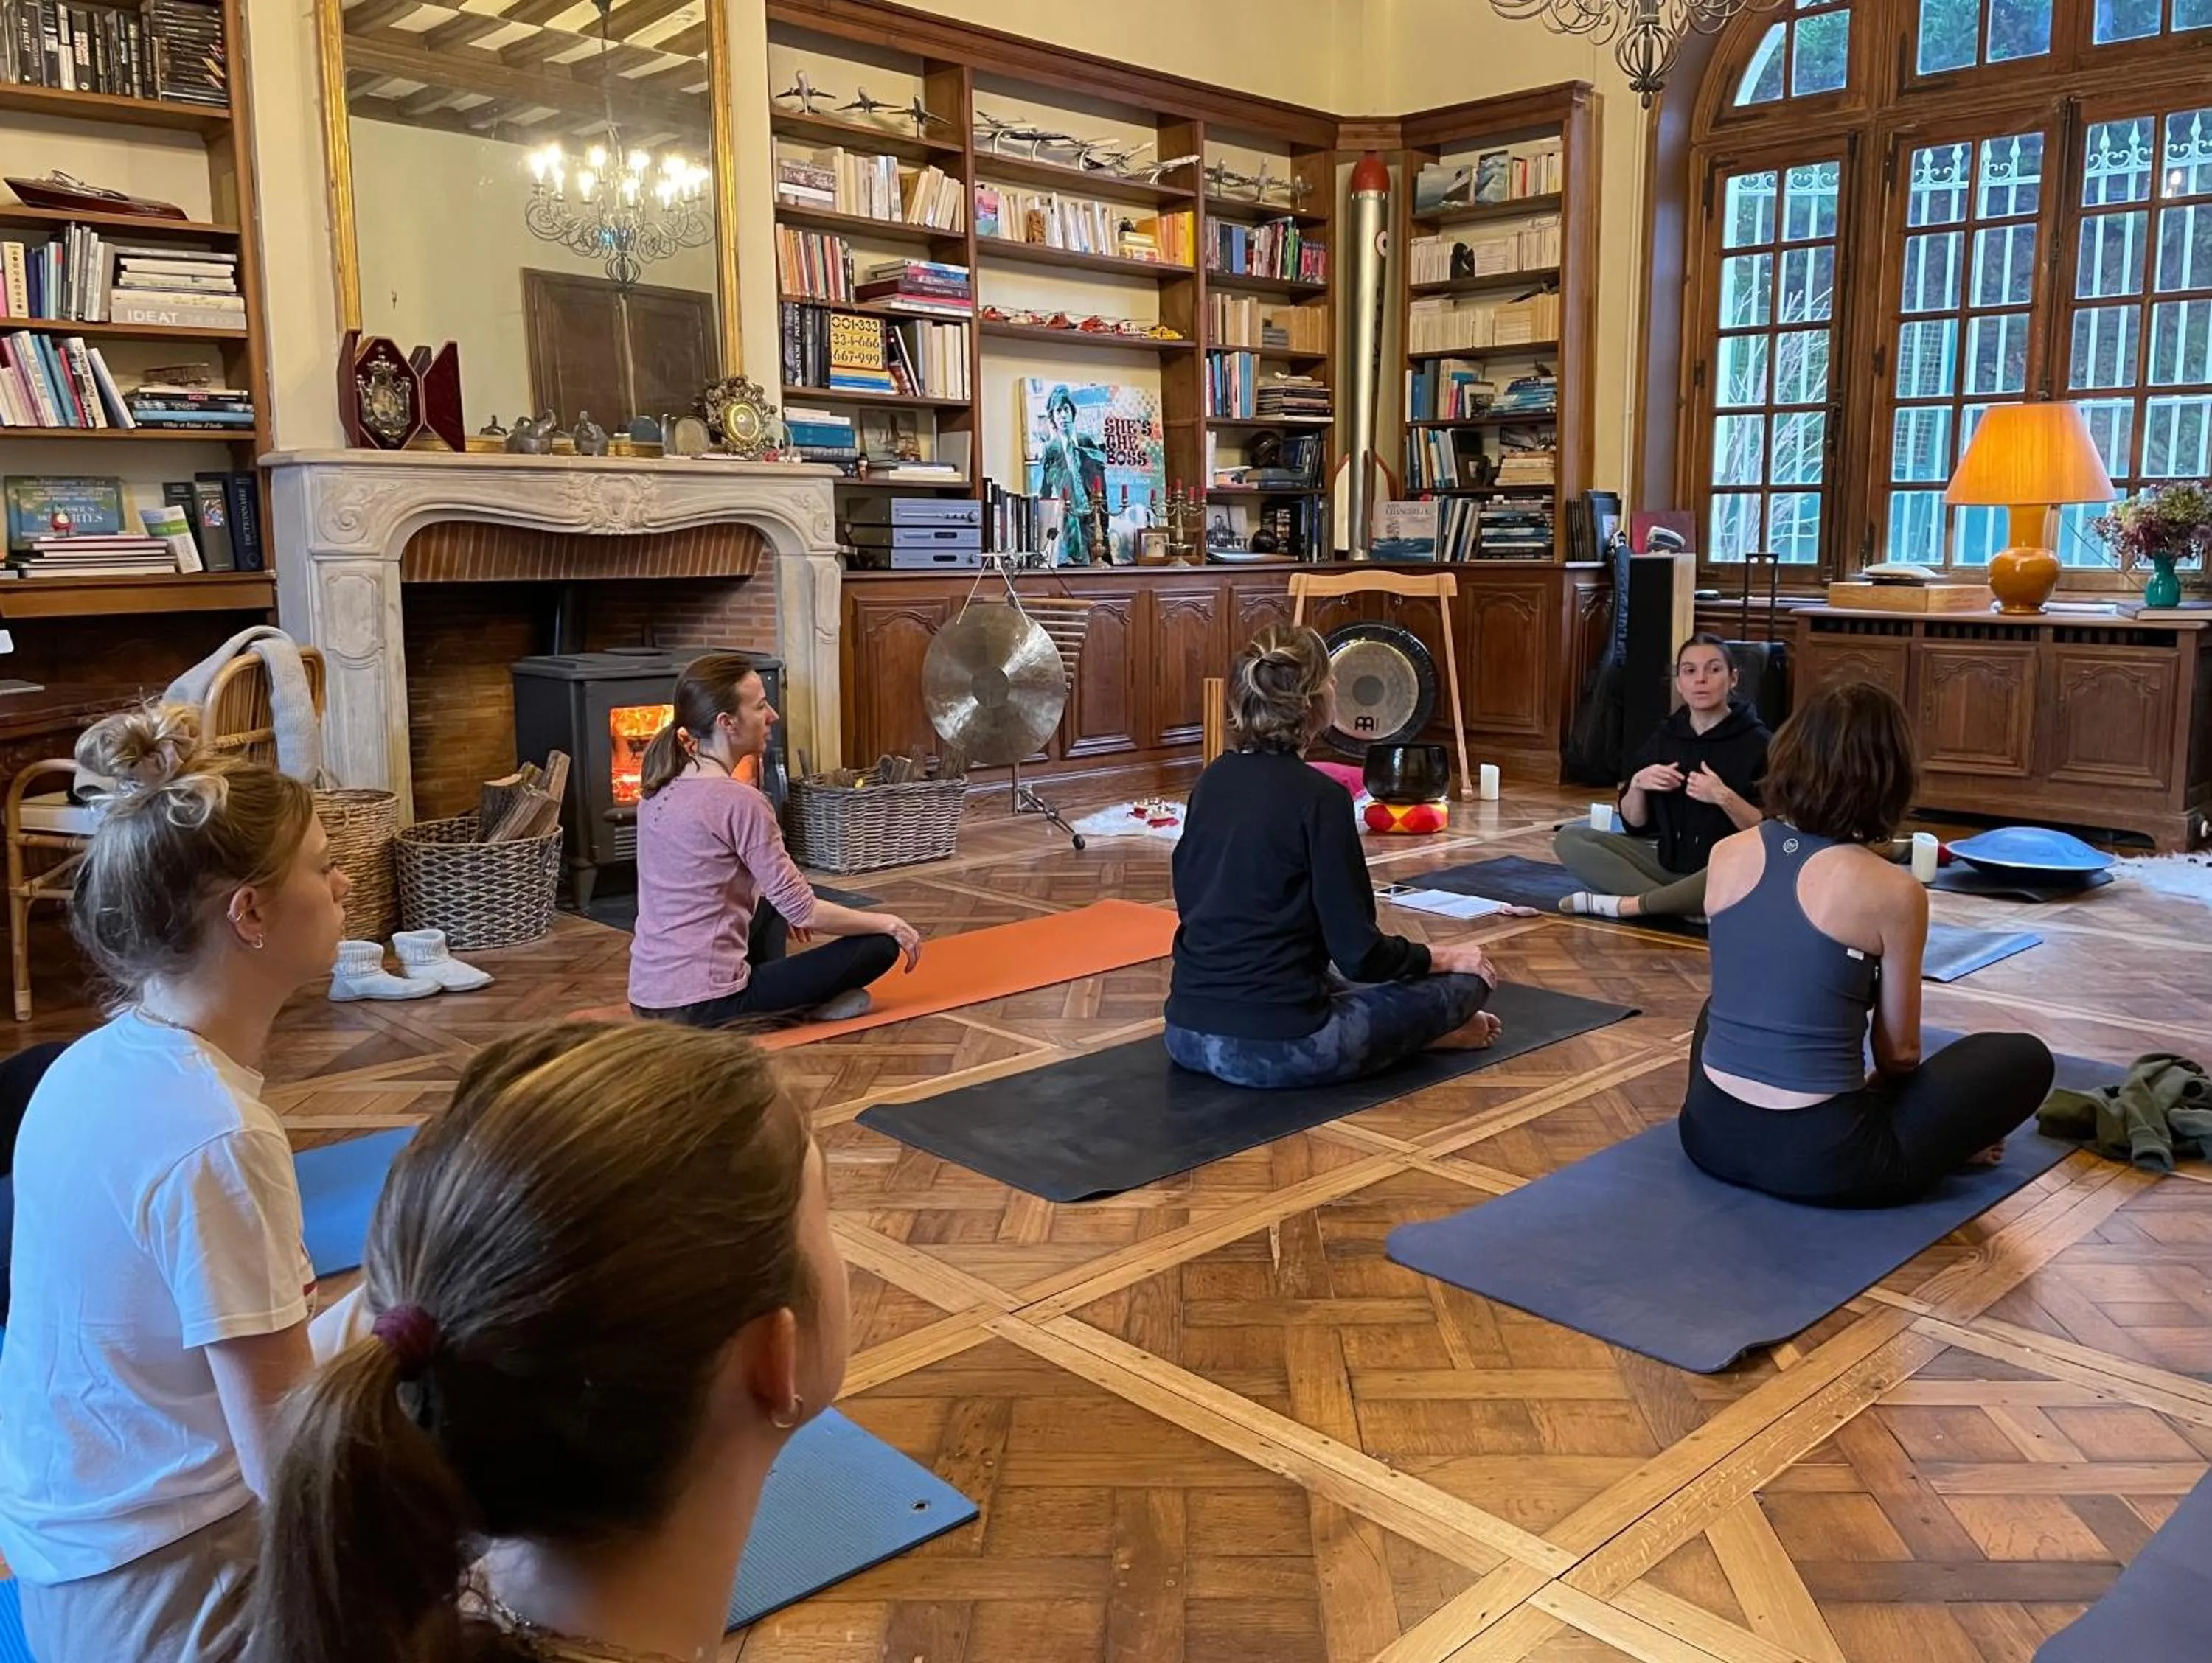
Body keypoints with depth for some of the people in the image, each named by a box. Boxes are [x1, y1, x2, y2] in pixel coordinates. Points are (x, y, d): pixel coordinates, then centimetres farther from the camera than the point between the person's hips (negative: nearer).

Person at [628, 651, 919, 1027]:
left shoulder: (661, 790, 7)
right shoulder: (740, 802, -17)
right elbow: (806, 914, -14)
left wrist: (786, 905, 33)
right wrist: (888, 923, 0)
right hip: (703, 1006, -8)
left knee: (769, 901, 33)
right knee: (880, 946, -2)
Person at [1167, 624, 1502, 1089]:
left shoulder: (1211, 782, 6)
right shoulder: (1319, 797, -14)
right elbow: (1359, 953, -14)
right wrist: (1441, 957, 6)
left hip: (1187, 1034, 7)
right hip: (1279, 1049, -7)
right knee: (1462, 979, 10)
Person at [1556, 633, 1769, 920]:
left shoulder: (1756, 743, -6)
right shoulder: (1664, 737, 7)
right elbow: (1634, 824, 9)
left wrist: (1724, 797, -25)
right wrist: (1637, 785, -10)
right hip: (1669, 863, 5)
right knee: (1569, 839, -11)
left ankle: (1625, 904, -26)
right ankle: (1689, 905, -23)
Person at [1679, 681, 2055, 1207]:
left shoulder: (1726, 855, 1)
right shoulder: (1893, 891, -12)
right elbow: (1899, 1053, 1)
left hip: (1708, 1130, 4)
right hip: (1819, 1158, -3)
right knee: (2026, 1058, 16)